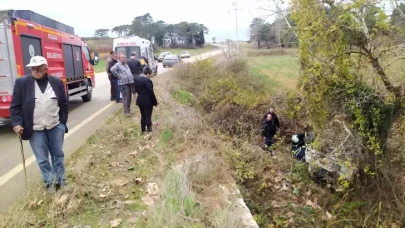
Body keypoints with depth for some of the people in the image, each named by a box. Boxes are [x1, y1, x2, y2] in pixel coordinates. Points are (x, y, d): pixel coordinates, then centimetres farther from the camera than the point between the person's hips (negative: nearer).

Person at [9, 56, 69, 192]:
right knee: (42, 159, 7)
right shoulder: (22, 83, -6)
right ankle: (49, 183, 23)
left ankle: (60, 180, 27)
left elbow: (64, 104, 6)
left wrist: (63, 122, 2)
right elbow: (15, 106, -2)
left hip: (56, 126, 2)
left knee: (58, 155, 12)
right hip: (35, 129, -1)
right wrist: (17, 123, -12)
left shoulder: (57, 82, -1)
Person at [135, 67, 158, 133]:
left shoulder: (137, 80, 7)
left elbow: (136, 89, 15)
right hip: (148, 101, -7)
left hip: (140, 100, 7)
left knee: (143, 115, 17)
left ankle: (143, 130, 23)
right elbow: (151, 92, -19)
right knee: (148, 116, 0)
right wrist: (155, 102, -12)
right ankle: (149, 130, 4)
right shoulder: (148, 80, -19)